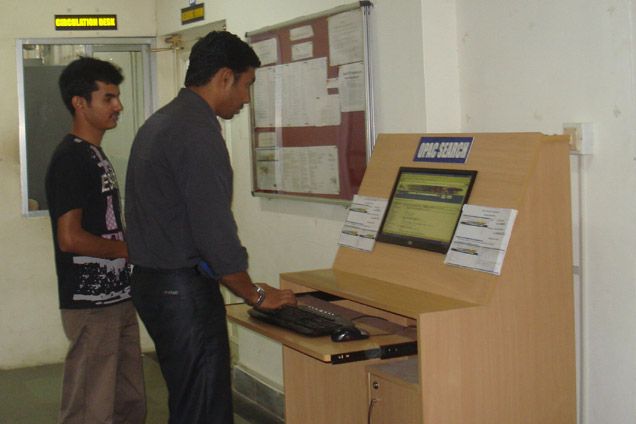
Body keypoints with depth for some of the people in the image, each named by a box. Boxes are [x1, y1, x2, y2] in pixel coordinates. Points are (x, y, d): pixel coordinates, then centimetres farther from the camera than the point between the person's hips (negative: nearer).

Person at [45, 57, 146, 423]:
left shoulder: (95, 155, 14)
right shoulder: (70, 159, -15)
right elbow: (69, 238, -22)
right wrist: (130, 249, -11)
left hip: (117, 297, 9)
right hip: (91, 304, -9)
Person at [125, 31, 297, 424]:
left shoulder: (158, 123, 14)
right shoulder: (198, 132, -18)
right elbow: (214, 230, -20)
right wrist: (257, 295, -7)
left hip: (151, 283, 10)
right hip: (184, 290, -10)